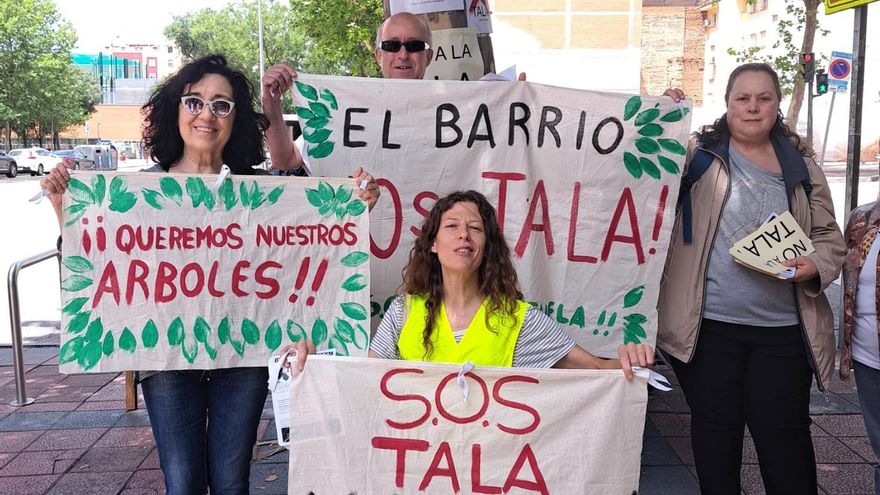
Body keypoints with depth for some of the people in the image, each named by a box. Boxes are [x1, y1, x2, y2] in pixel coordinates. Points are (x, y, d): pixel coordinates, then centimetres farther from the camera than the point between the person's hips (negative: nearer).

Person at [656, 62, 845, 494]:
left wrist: (816, 265, -8)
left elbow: (829, 237, 13)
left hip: (783, 329, 2)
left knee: (784, 433, 6)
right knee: (715, 427, 10)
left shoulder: (801, 164, 11)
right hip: (709, 323, -1)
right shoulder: (698, 153, 4)